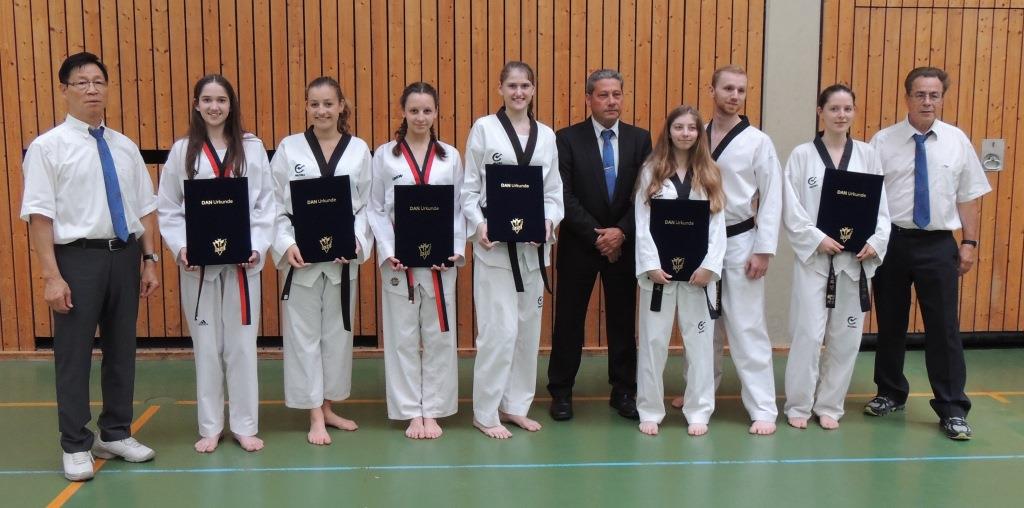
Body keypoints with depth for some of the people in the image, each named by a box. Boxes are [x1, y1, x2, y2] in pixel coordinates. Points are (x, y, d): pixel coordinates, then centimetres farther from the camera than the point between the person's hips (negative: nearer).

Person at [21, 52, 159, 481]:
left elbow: (145, 209, 10)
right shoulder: (48, 146, -5)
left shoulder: (125, 147, 9)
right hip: (79, 257, -4)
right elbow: (39, 215, -10)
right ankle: (76, 446, 19)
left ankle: (115, 434, 30)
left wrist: (149, 260, 5)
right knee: (74, 355, 4)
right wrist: (51, 275, -15)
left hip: (124, 255, 5)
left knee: (121, 350, 14)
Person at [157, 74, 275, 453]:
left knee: (241, 342, 5)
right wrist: (180, 248, -10)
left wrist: (258, 247, -10)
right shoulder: (182, 151, 5)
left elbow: (266, 204, 2)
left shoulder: (252, 148, 4)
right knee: (206, 344, 7)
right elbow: (167, 209, 4)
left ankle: (244, 425, 17)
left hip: (242, 261, 0)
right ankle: (210, 427, 21)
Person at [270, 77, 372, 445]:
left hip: (343, 256, 2)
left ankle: (328, 406, 28)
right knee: (304, 334, 3)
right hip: (301, 256, -1)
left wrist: (356, 241, -13)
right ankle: (315, 417, 14)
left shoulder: (358, 149, 2)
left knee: (337, 331, 11)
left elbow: (369, 205, 2)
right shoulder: (289, 148, 0)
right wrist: (286, 244, -14)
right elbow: (274, 204, -1)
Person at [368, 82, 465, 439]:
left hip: (439, 259, 1)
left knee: (439, 336, 6)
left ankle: (432, 410, 20)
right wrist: (387, 252, -10)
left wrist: (456, 251, -8)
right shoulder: (385, 155, 2)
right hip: (399, 259, -1)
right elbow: (376, 209, 1)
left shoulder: (450, 156, 6)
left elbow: (458, 209, 6)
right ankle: (411, 412, 18)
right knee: (403, 337, 5)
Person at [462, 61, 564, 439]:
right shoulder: (484, 128, -2)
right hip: (494, 242, -5)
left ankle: (515, 404, 26)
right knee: (500, 330, -7)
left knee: (528, 329, 11)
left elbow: (554, 190, 10)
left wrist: (549, 221, -8)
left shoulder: (546, 135, 9)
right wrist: (478, 226, -16)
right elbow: (469, 188, -2)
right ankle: (485, 412, 9)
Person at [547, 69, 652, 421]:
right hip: (578, 245, -2)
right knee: (569, 320, 5)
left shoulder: (640, 139, 3)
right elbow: (565, 196, -10)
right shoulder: (567, 139, -4)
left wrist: (621, 232, -13)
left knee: (623, 320, 10)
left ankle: (624, 391, 22)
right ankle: (561, 392, 18)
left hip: (624, 244, 2)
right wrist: (596, 235, -15)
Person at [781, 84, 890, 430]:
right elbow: (791, 209, -5)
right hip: (813, 255, -3)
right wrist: (817, 239, -15)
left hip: (855, 258, 3)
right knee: (808, 333, -4)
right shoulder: (802, 155, -1)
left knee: (845, 335, 8)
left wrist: (875, 242, -10)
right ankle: (798, 404, 13)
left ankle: (829, 405, 22)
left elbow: (881, 206, 5)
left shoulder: (867, 155, 6)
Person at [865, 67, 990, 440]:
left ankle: (952, 409, 13)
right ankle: (891, 393, 31)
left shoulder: (957, 141, 3)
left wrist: (970, 242, 0)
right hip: (891, 242, 0)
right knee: (890, 323, 13)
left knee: (944, 327, 1)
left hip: (938, 245, 0)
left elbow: (968, 196, 4)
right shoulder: (882, 141, -1)